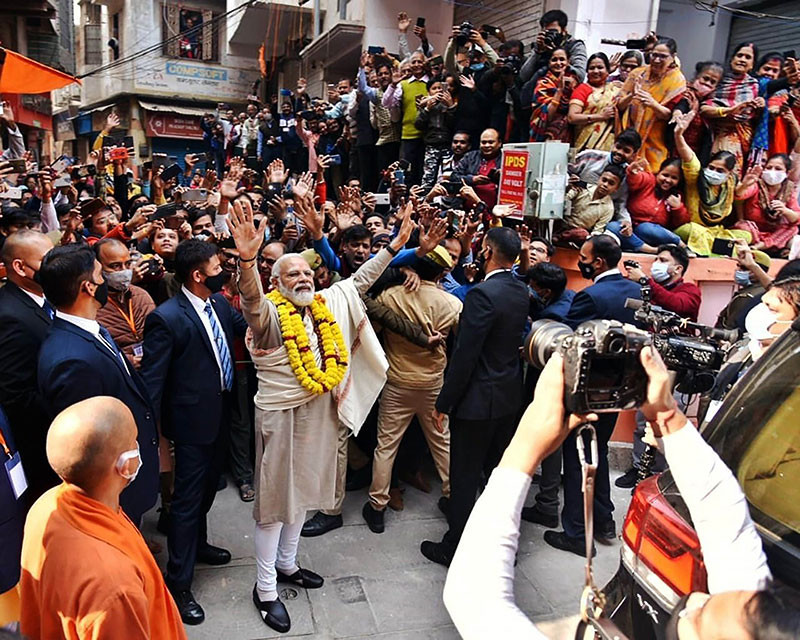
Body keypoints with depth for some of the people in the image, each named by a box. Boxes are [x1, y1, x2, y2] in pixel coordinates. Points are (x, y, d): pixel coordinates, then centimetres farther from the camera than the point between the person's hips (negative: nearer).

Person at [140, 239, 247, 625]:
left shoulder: (220, 302, 0)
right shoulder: (166, 318, -21)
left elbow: (246, 326, 13)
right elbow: (151, 379, -18)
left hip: (221, 413, 7)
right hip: (194, 420, -7)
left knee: (207, 487, 25)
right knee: (187, 499, 5)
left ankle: (197, 544, 47)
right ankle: (178, 583, 20)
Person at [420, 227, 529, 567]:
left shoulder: (482, 294, -22)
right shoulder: (521, 292, 2)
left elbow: (465, 355, -23)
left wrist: (444, 403, -14)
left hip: (477, 399, -8)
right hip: (508, 397, 8)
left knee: (465, 477, 5)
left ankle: (454, 548, 19)